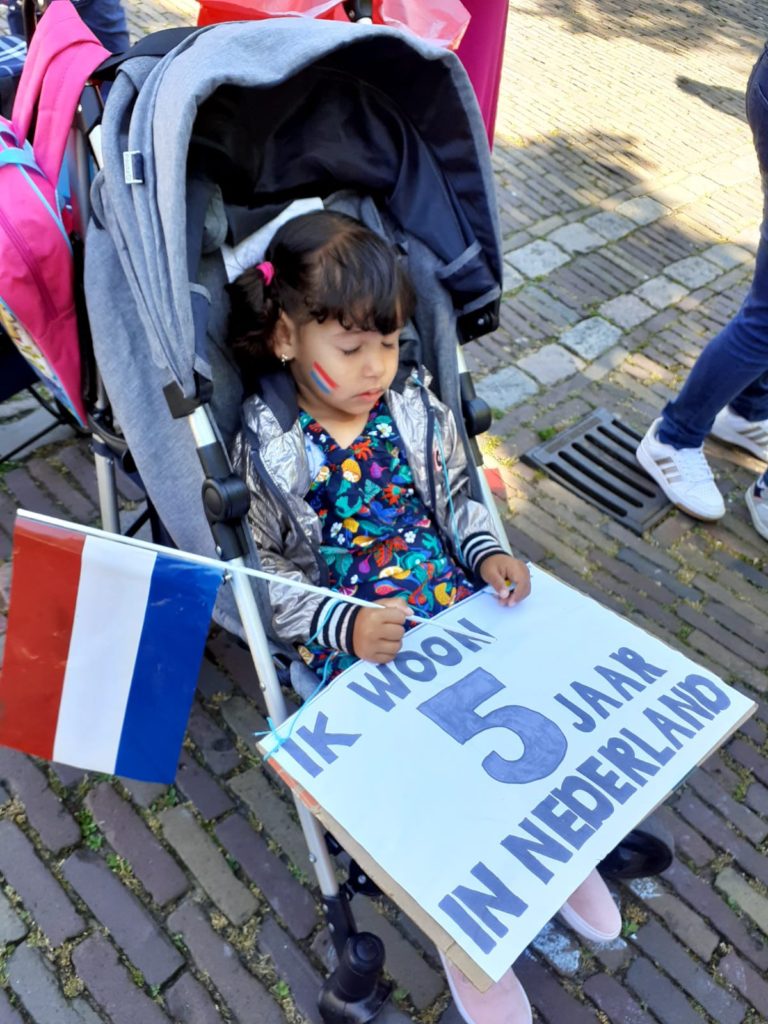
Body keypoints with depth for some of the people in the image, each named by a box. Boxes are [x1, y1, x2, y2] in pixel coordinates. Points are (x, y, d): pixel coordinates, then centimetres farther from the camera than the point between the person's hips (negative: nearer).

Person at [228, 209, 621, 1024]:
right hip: (353, 640, -3)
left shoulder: (412, 405, 1)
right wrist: (344, 625, -21)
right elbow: (269, 576, -7)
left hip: (455, 600, 4)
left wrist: (489, 553, -5)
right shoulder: (267, 447, -10)